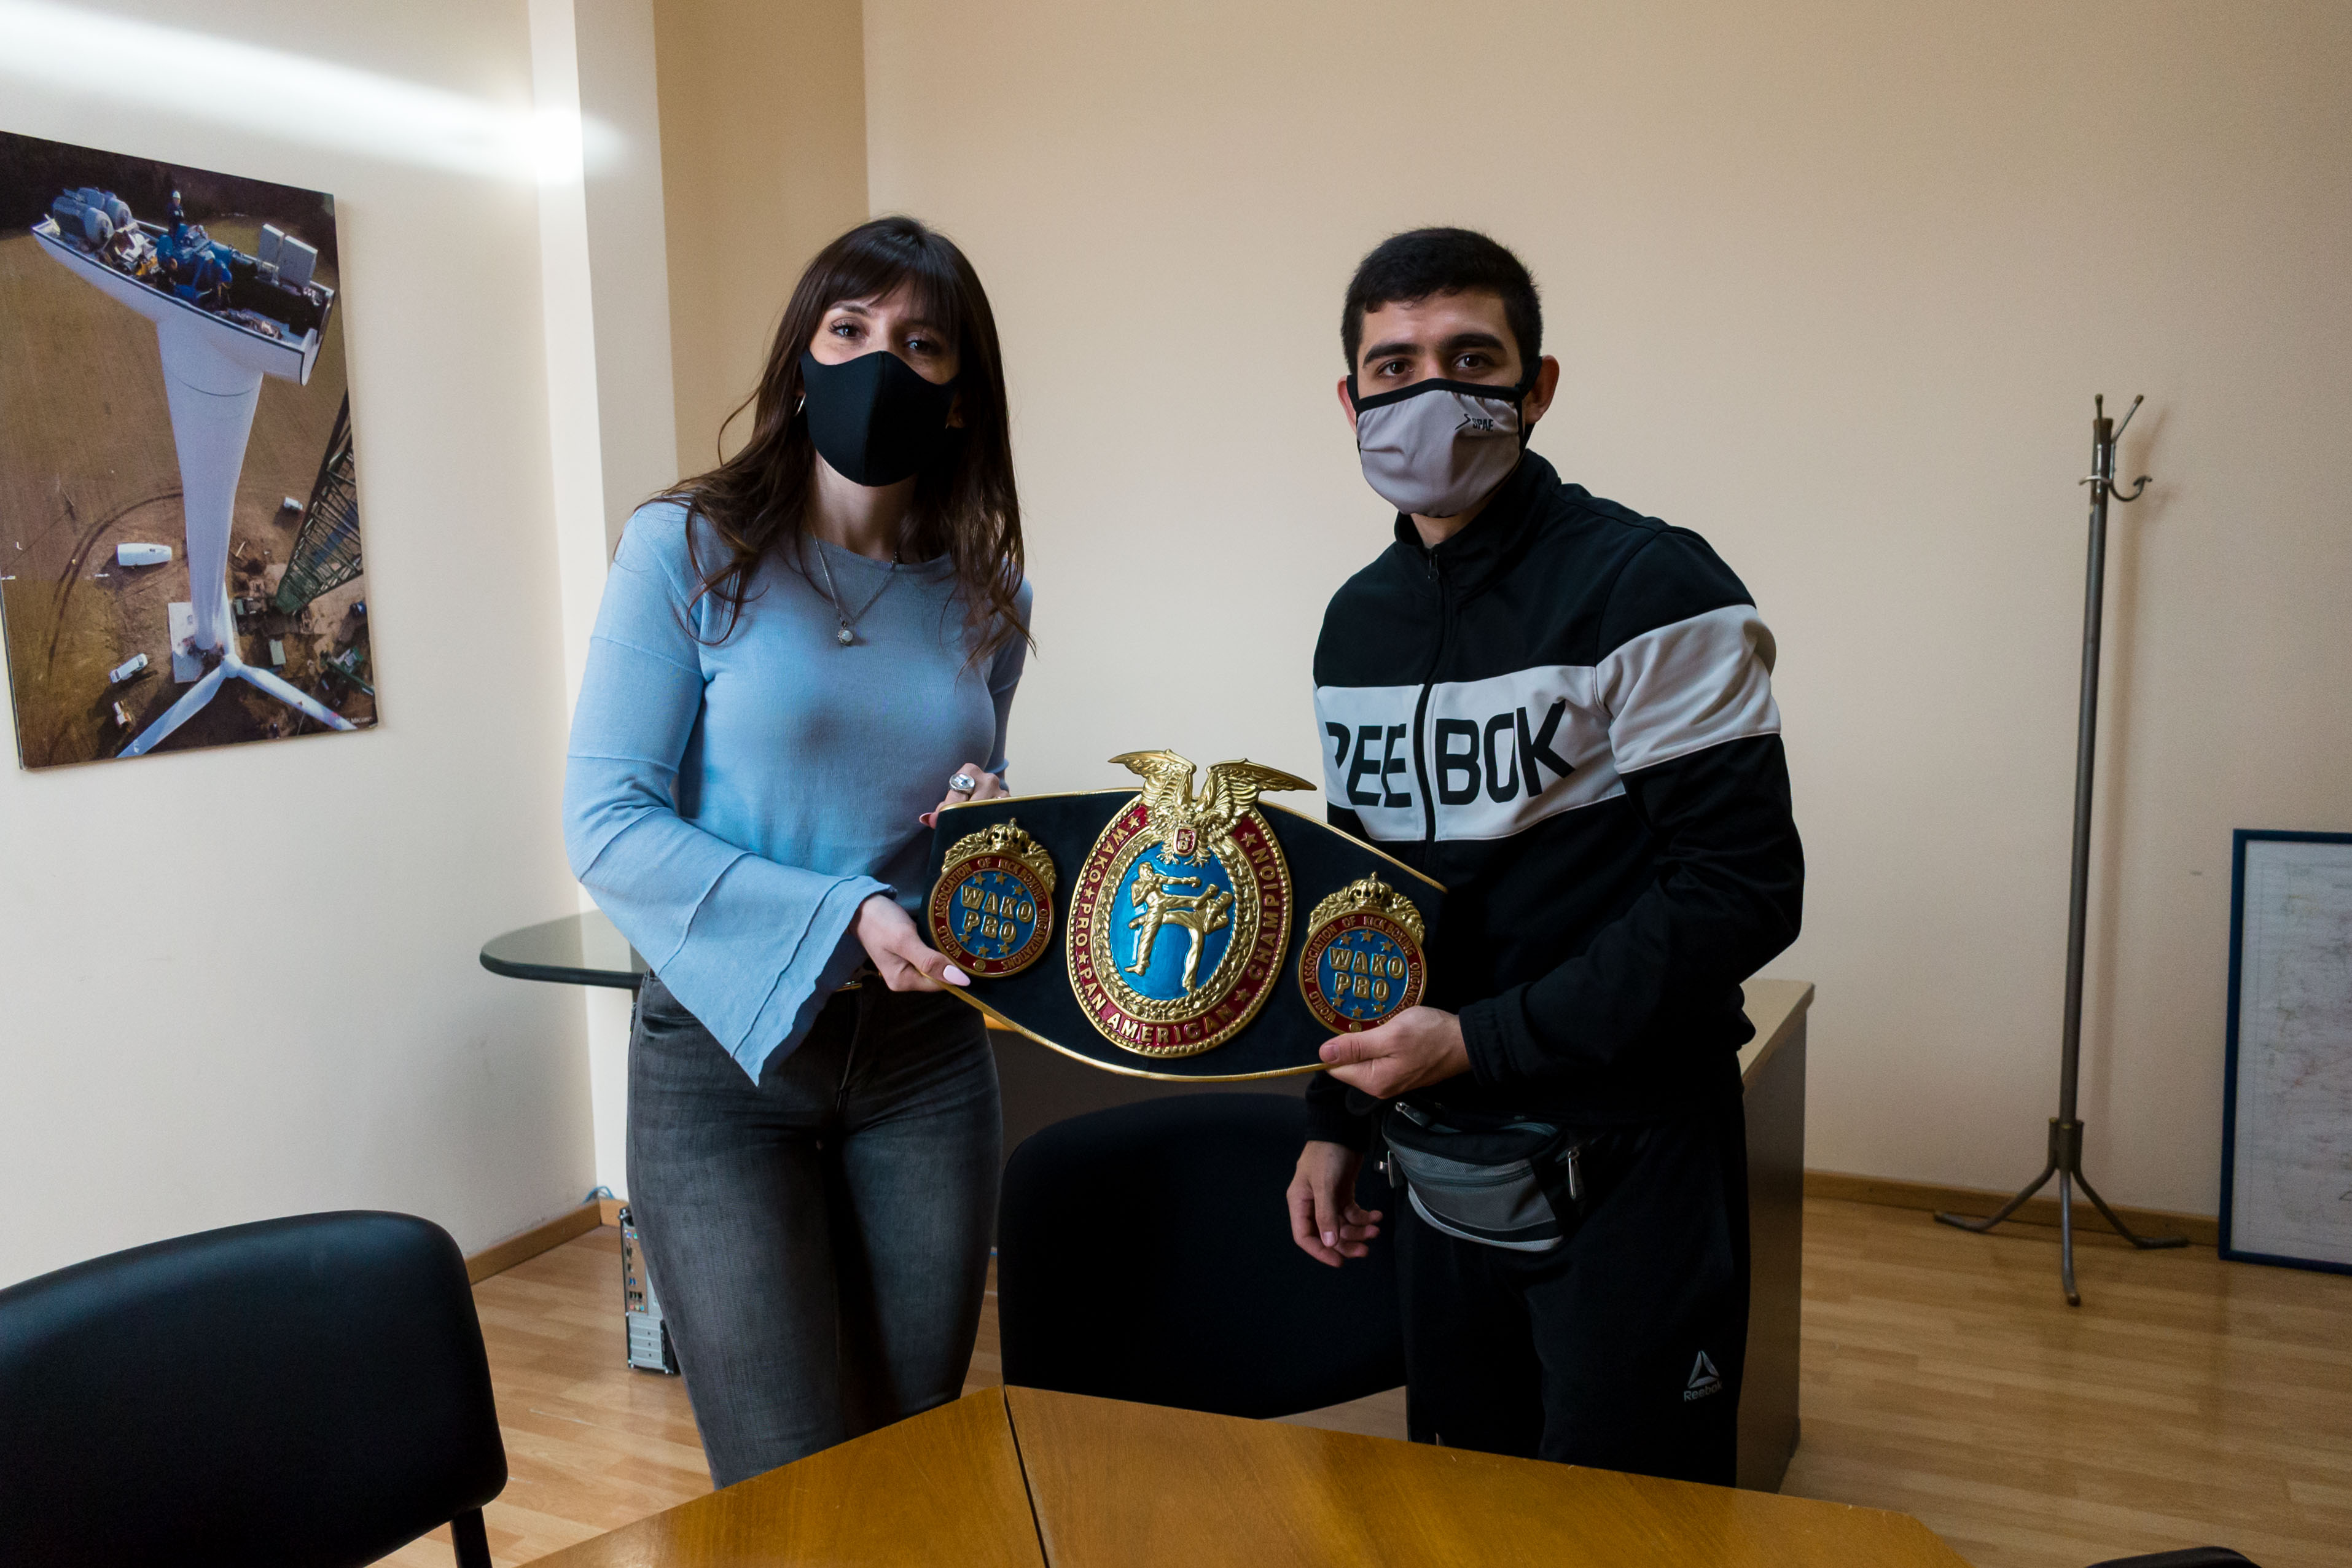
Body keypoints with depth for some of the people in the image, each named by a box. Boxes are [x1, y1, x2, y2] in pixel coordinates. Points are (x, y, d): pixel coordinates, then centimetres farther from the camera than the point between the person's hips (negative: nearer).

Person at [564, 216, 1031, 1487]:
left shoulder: (984, 594, 4)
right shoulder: (688, 549, -7)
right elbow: (605, 825, -13)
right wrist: (840, 917, -22)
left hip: (926, 1058, 4)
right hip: (723, 1055, -3)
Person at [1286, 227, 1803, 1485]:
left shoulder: (1654, 591, -14)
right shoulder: (1356, 621, 8)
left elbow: (1741, 891, -19)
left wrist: (1486, 1042, -21)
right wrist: (1335, 1116, 14)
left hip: (1626, 1168, -6)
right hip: (1436, 1166, 6)